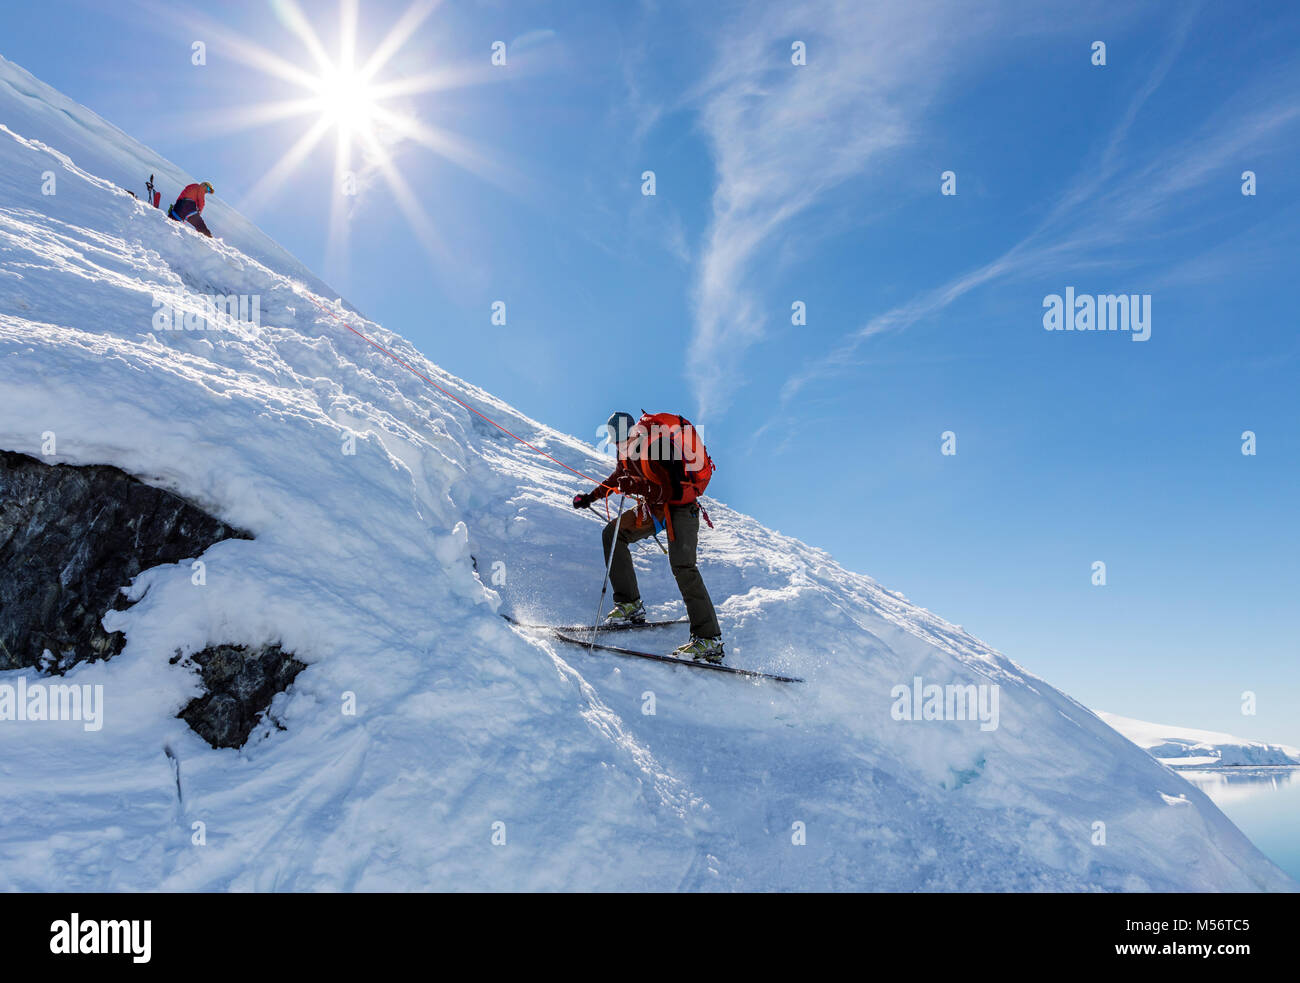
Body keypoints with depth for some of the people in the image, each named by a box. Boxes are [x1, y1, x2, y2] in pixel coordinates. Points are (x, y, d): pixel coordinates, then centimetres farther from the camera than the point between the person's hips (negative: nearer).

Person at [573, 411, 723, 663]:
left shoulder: (656, 446, -28)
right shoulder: (629, 445, -1)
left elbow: (668, 492, -30)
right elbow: (621, 475, 18)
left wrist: (636, 485, -38)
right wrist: (592, 496, 17)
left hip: (681, 507, -9)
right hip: (655, 506, 9)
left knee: (682, 567, -21)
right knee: (613, 533, 3)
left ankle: (709, 640, -21)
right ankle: (630, 605, 6)